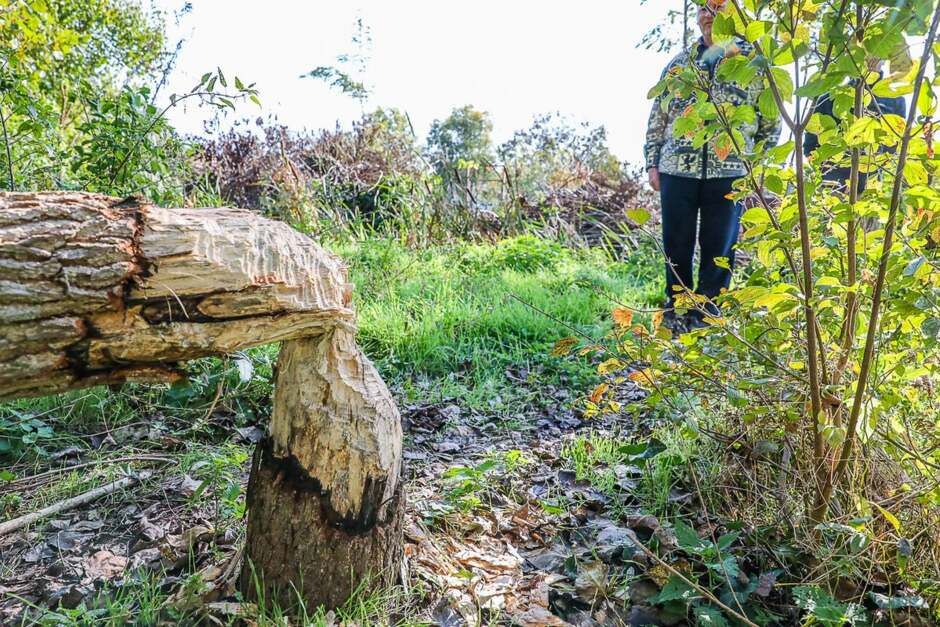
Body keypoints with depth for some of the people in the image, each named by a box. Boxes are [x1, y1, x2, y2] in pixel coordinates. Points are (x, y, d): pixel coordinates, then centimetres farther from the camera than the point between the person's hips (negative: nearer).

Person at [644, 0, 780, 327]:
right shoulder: (678, 62, 13)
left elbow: (771, 120, 10)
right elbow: (657, 118, 14)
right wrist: (652, 163, 6)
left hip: (729, 172, -1)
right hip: (677, 170, 2)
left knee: (719, 249, 4)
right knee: (676, 246, 7)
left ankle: (707, 314, 19)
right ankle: (677, 310, 24)